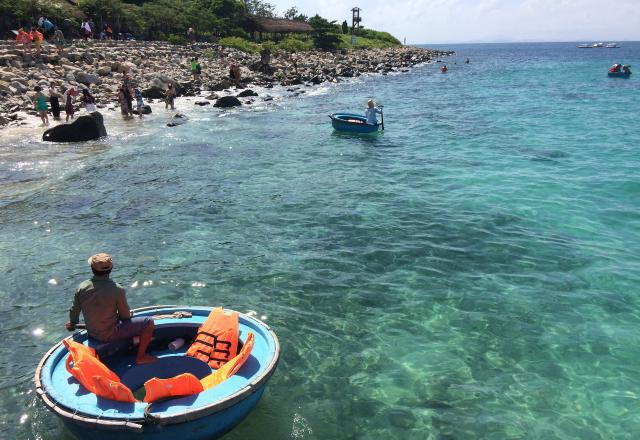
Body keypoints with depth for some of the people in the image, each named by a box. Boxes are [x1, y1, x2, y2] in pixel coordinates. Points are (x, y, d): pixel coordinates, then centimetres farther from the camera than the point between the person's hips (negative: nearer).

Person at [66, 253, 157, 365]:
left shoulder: (81, 288, -11)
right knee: (149, 322, 0)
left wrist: (72, 324, 26)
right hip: (111, 335, -6)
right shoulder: (117, 289, -24)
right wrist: (128, 314, 12)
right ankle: (141, 357, 9)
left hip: (91, 334, 6)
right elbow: (125, 316, -13)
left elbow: (74, 310, 5)